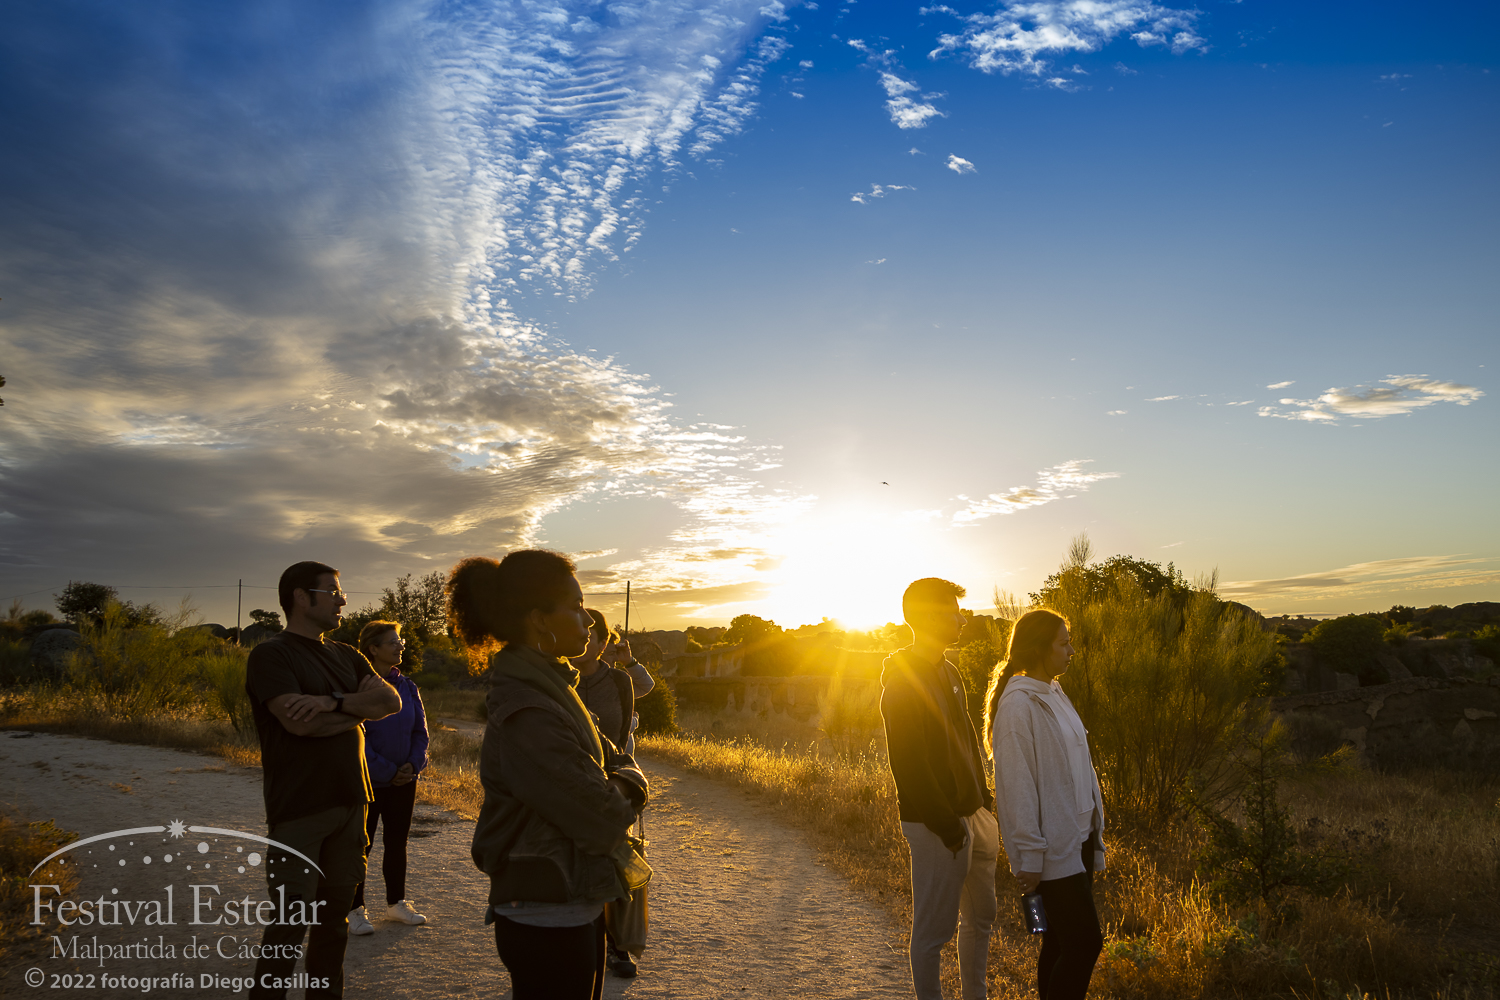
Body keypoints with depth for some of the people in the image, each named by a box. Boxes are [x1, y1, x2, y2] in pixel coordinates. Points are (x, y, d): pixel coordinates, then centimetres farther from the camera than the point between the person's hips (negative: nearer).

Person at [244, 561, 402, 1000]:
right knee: (292, 919, -3)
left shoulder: (346, 656, 15)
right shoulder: (271, 655, -5)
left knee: (334, 914, 12)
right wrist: (358, 705, -6)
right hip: (300, 809, -6)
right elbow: (298, 721, -20)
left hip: (350, 801, 6)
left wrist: (334, 702, -16)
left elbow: (391, 701, 0)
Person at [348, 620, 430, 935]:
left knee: (397, 841, 15)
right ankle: (355, 909, 16)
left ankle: (396, 902, 28)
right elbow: (356, 736, -16)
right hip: (368, 780, -6)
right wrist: (388, 771, -15)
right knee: (361, 844, 4)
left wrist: (413, 764, -7)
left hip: (404, 779, 6)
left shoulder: (407, 686, 5)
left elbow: (420, 731, 8)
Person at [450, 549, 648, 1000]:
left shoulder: (552, 688, 7)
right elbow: (602, 819, -26)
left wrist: (625, 785, -10)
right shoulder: (525, 713, -25)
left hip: (578, 907, 9)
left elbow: (616, 759, 11)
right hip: (547, 922, -9)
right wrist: (619, 803, -6)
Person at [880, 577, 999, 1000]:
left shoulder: (948, 671, 12)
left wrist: (983, 797, 12)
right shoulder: (902, 680, -17)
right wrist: (945, 824, -19)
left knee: (980, 916, 20)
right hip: (938, 823, -9)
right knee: (935, 926, 3)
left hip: (973, 813, 9)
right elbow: (907, 763, -20)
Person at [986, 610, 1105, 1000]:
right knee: (1084, 943, -6)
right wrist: (1029, 857, -17)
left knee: (1062, 943, 14)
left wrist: (1094, 835, 16)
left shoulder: (1054, 694, 11)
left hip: (1078, 840, 9)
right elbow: (1017, 787, -18)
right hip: (1052, 850, -8)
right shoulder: (1018, 704, -16)